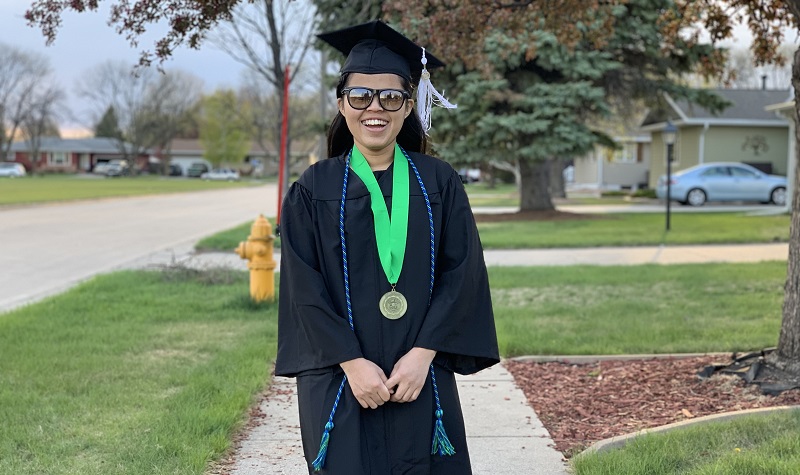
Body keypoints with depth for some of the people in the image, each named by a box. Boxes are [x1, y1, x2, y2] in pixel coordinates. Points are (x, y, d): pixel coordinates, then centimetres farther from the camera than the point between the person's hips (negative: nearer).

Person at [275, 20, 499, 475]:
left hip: (422, 380, 1)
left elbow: (463, 273, -1)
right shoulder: (315, 189, 2)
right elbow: (305, 288, -4)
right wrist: (352, 362, -13)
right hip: (340, 384, -1)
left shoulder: (438, 182, 5)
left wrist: (423, 355, -11)